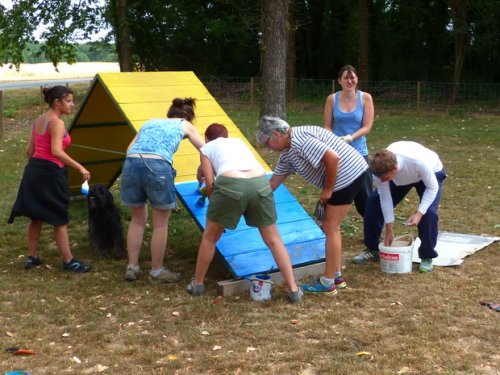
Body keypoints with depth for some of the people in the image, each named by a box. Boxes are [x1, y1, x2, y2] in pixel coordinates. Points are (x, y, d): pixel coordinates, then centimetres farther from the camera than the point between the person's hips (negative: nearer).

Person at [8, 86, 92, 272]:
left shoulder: (38, 121, 13)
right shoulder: (57, 123, -13)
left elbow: (29, 150, 15)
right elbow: (56, 151, -25)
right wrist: (80, 167, -24)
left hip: (34, 170, 8)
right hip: (50, 172, -8)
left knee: (36, 217, 17)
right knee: (59, 220, 0)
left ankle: (32, 257, 25)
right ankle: (68, 261, 7)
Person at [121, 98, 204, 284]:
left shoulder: (150, 122, 32)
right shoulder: (185, 125, 23)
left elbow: (130, 148, 20)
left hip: (131, 163, 4)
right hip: (157, 166, -4)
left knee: (138, 220, 21)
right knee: (160, 224, 12)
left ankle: (132, 268, 26)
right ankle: (157, 272, 21)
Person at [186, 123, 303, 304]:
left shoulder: (206, 148, 25)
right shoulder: (239, 141, 37)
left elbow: (210, 185, 15)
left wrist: (218, 209, 31)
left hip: (231, 183, -3)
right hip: (260, 182, 3)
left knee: (209, 237, 20)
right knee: (273, 239, 17)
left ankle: (197, 284, 32)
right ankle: (294, 290, 16)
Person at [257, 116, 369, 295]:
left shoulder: (299, 140, -20)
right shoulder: (288, 151, 12)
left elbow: (333, 157, -28)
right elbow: (274, 182, 21)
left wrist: (328, 189, -17)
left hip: (349, 174, -10)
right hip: (351, 175, 10)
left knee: (331, 228, -4)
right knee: (332, 227, 17)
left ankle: (327, 283, 4)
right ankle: (337, 275, 25)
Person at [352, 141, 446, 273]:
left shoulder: (419, 162, -47)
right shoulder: (380, 167, -35)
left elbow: (432, 188, -29)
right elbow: (385, 197, -23)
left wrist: (419, 213, -40)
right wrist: (389, 231, -18)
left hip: (431, 172, -4)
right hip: (402, 176, 4)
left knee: (429, 212, -25)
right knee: (373, 202, -7)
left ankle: (427, 257, -3)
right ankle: (372, 250, 11)